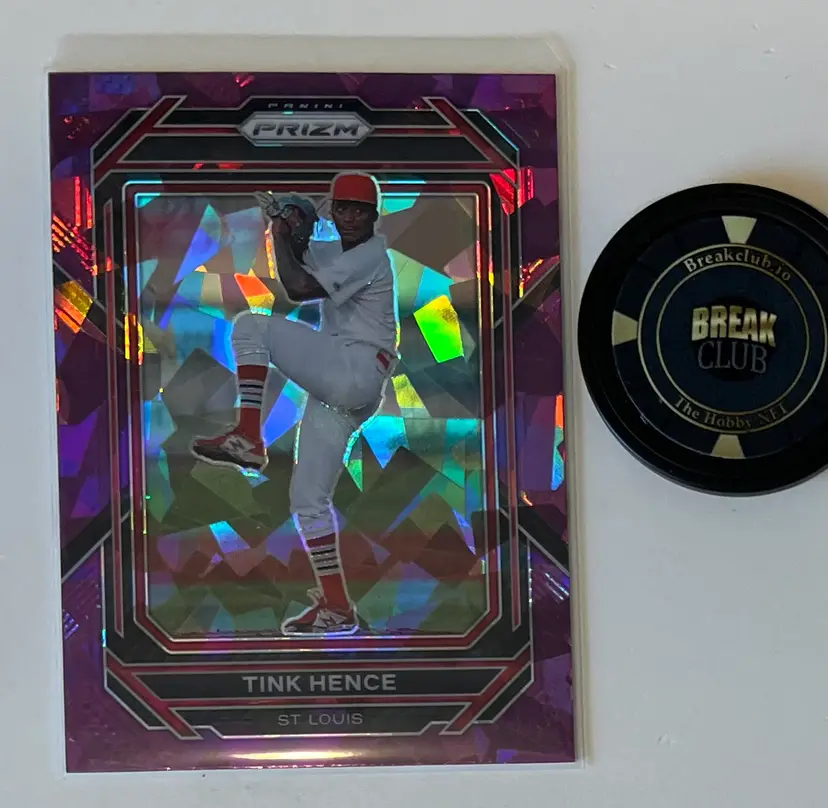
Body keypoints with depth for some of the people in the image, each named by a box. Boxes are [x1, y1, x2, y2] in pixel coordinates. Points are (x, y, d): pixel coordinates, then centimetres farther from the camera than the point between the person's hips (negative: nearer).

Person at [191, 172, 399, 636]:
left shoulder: (371, 255, -5)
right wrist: (286, 225, 5)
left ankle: (248, 437, -21)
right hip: (335, 388, 9)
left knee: (252, 326, -15)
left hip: (358, 373, -9)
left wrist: (280, 233, -5)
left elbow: (299, 288, -15)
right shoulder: (333, 251, 22)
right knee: (308, 499, 5)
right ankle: (337, 607, 7)